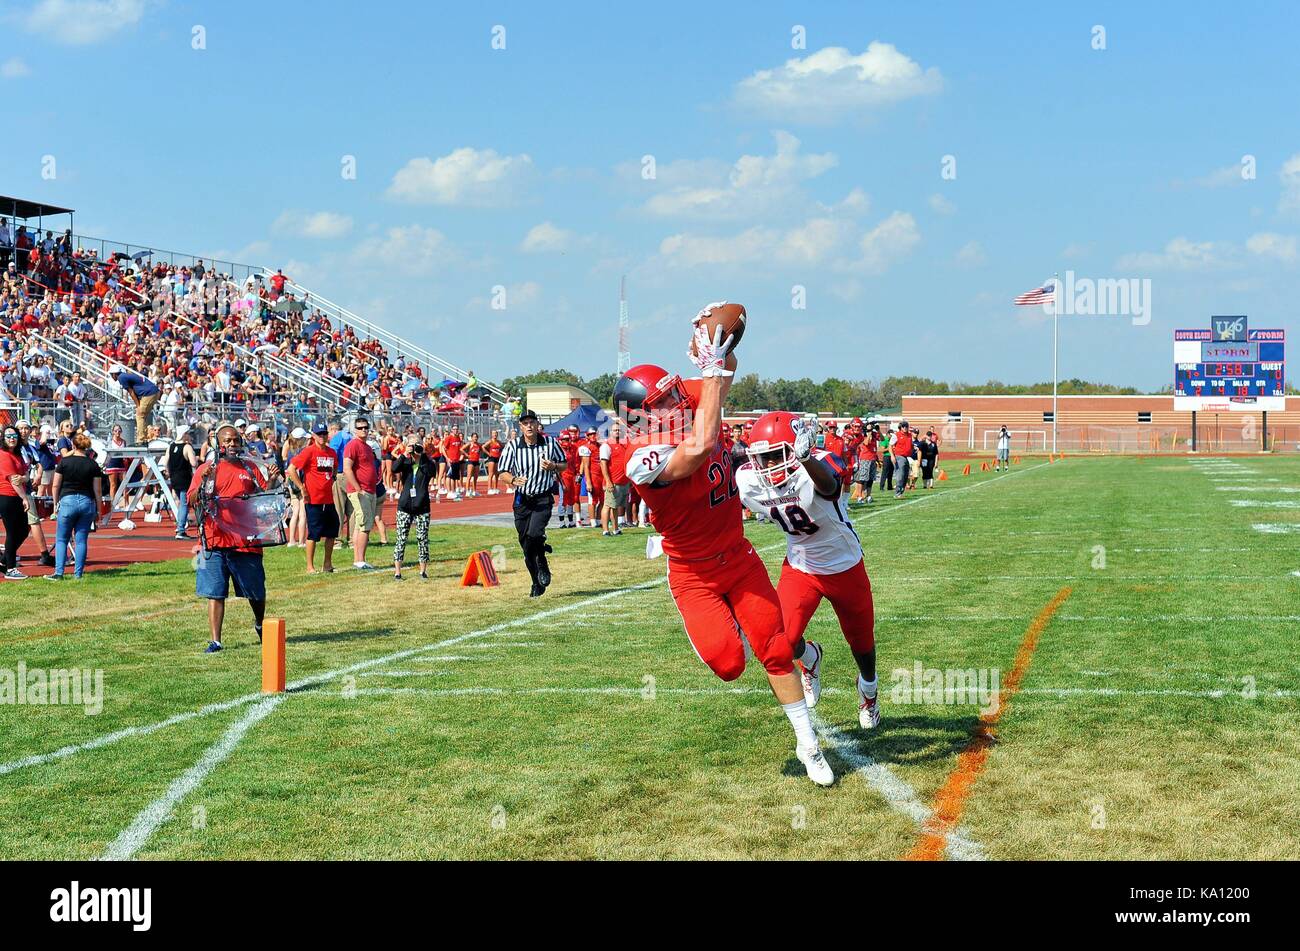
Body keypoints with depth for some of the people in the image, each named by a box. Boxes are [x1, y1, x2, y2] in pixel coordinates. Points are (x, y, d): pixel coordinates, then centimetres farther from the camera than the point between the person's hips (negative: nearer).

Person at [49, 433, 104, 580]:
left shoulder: (64, 461, -2)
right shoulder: (93, 464, 1)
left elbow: (56, 485, 1)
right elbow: (97, 490, 2)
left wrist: (56, 504, 12)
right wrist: (98, 509, 10)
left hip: (67, 501, -2)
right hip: (87, 502, 2)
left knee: (61, 539, 8)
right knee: (81, 540, 6)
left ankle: (58, 573, 1)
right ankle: (78, 573, 5)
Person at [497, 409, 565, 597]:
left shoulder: (551, 442, -3)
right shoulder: (512, 446, -4)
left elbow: (564, 464, 10)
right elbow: (503, 474, -1)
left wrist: (553, 466, -13)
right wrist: (514, 480, -23)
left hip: (544, 498, -2)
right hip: (522, 500, 2)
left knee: (534, 534, -25)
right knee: (526, 547, 5)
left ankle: (543, 566, 4)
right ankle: (537, 584, 24)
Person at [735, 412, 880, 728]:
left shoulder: (820, 465, -34)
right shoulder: (748, 480, -19)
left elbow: (828, 485, -59)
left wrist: (806, 457, -81)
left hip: (845, 567, -2)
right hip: (799, 568, 2)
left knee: (862, 644, 16)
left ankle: (868, 689, 53)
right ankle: (810, 658, 26)